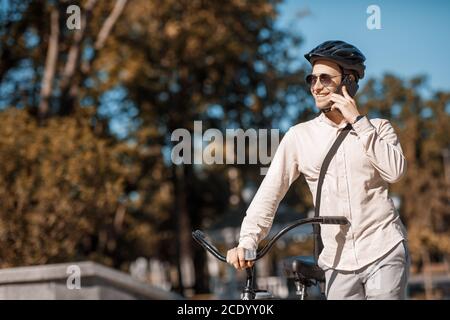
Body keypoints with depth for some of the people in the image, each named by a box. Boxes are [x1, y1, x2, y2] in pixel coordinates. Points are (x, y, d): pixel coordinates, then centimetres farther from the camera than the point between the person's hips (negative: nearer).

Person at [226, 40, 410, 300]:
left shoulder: (378, 128, 6)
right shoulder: (300, 136, 6)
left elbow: (395, 170, -13)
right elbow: (270, 192, 0)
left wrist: (358, 121, -10)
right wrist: (247, 241, -13)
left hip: (384, 252, -1)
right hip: (339, 263, 1)